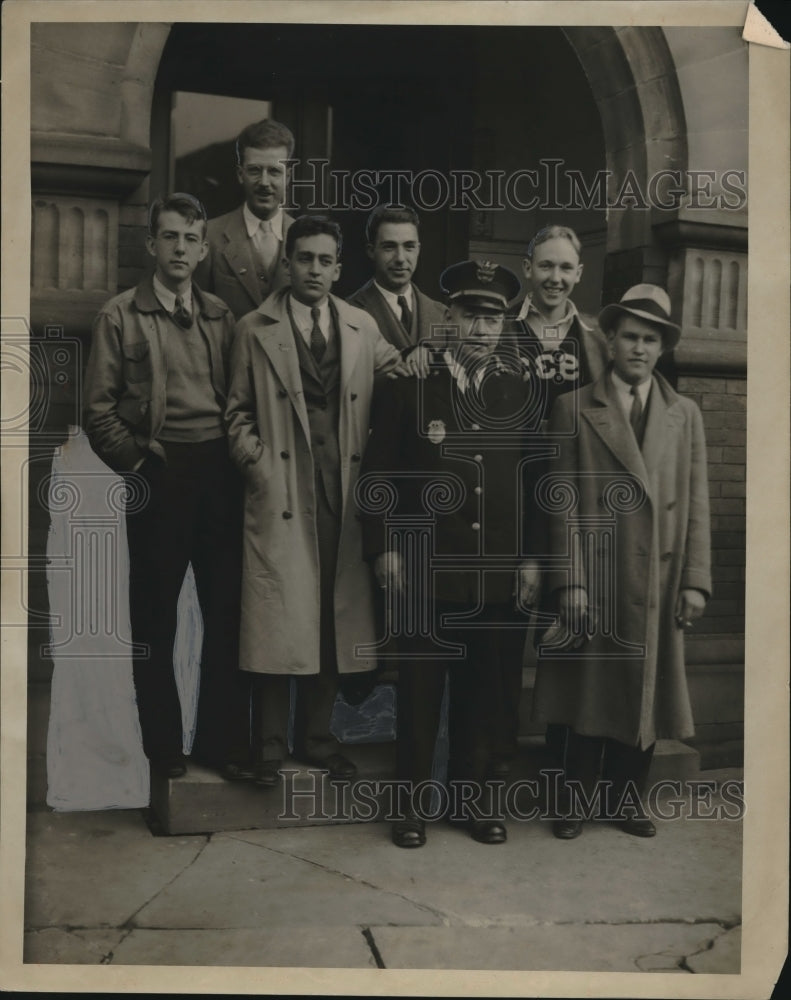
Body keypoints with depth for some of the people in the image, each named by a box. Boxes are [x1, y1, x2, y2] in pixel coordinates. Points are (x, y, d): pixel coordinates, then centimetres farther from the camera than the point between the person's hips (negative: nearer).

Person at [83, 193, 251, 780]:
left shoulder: (221, 316, 12)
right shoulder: (121, 316, 2)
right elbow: (99, 408, -1)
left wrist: (237, 458, 0)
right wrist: (138, 464, -7)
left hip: (220, 474, 3)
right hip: (159, 479, -3)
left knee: (226, 610, 6)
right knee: (155, 618, 6)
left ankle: (223, 739, 18)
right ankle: (164, 745, 18)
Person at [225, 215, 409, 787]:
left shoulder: (364, 329, 12)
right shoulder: (255, 330, 6)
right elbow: (239, 412, 8)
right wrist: (255, 460, -5)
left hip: (344, 494, 3)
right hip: (280, 495, -2)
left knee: (336, 617, 7)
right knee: (277, 620, -2)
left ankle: (317, 735, 23)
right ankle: (270, 745, 13)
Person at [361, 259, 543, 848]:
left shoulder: (521, 389, 6)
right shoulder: (409, 382, 0)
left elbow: (536, 481, 7)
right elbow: (380, 472, 0)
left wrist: (531, 558, 3)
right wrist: (385, 547, -6)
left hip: (499, 573, 2)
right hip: (425, 571, -2)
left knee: (484, 690, 11)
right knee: (420, 688, 8)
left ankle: (476, 798, 28)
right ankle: (412, 804, 23)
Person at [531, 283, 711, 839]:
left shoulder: (685, 415, 10)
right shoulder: (574, 409, 2)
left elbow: (696, 505, 6)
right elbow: (563, 502, -3)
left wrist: (695, 581, -1)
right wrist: (570, 581, -10)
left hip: (658, 584, 3)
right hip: (595, 581, -2)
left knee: (645, 694, 10)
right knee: (589, 694, 6)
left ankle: (627, 799, 26)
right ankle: (581, 799, 22)